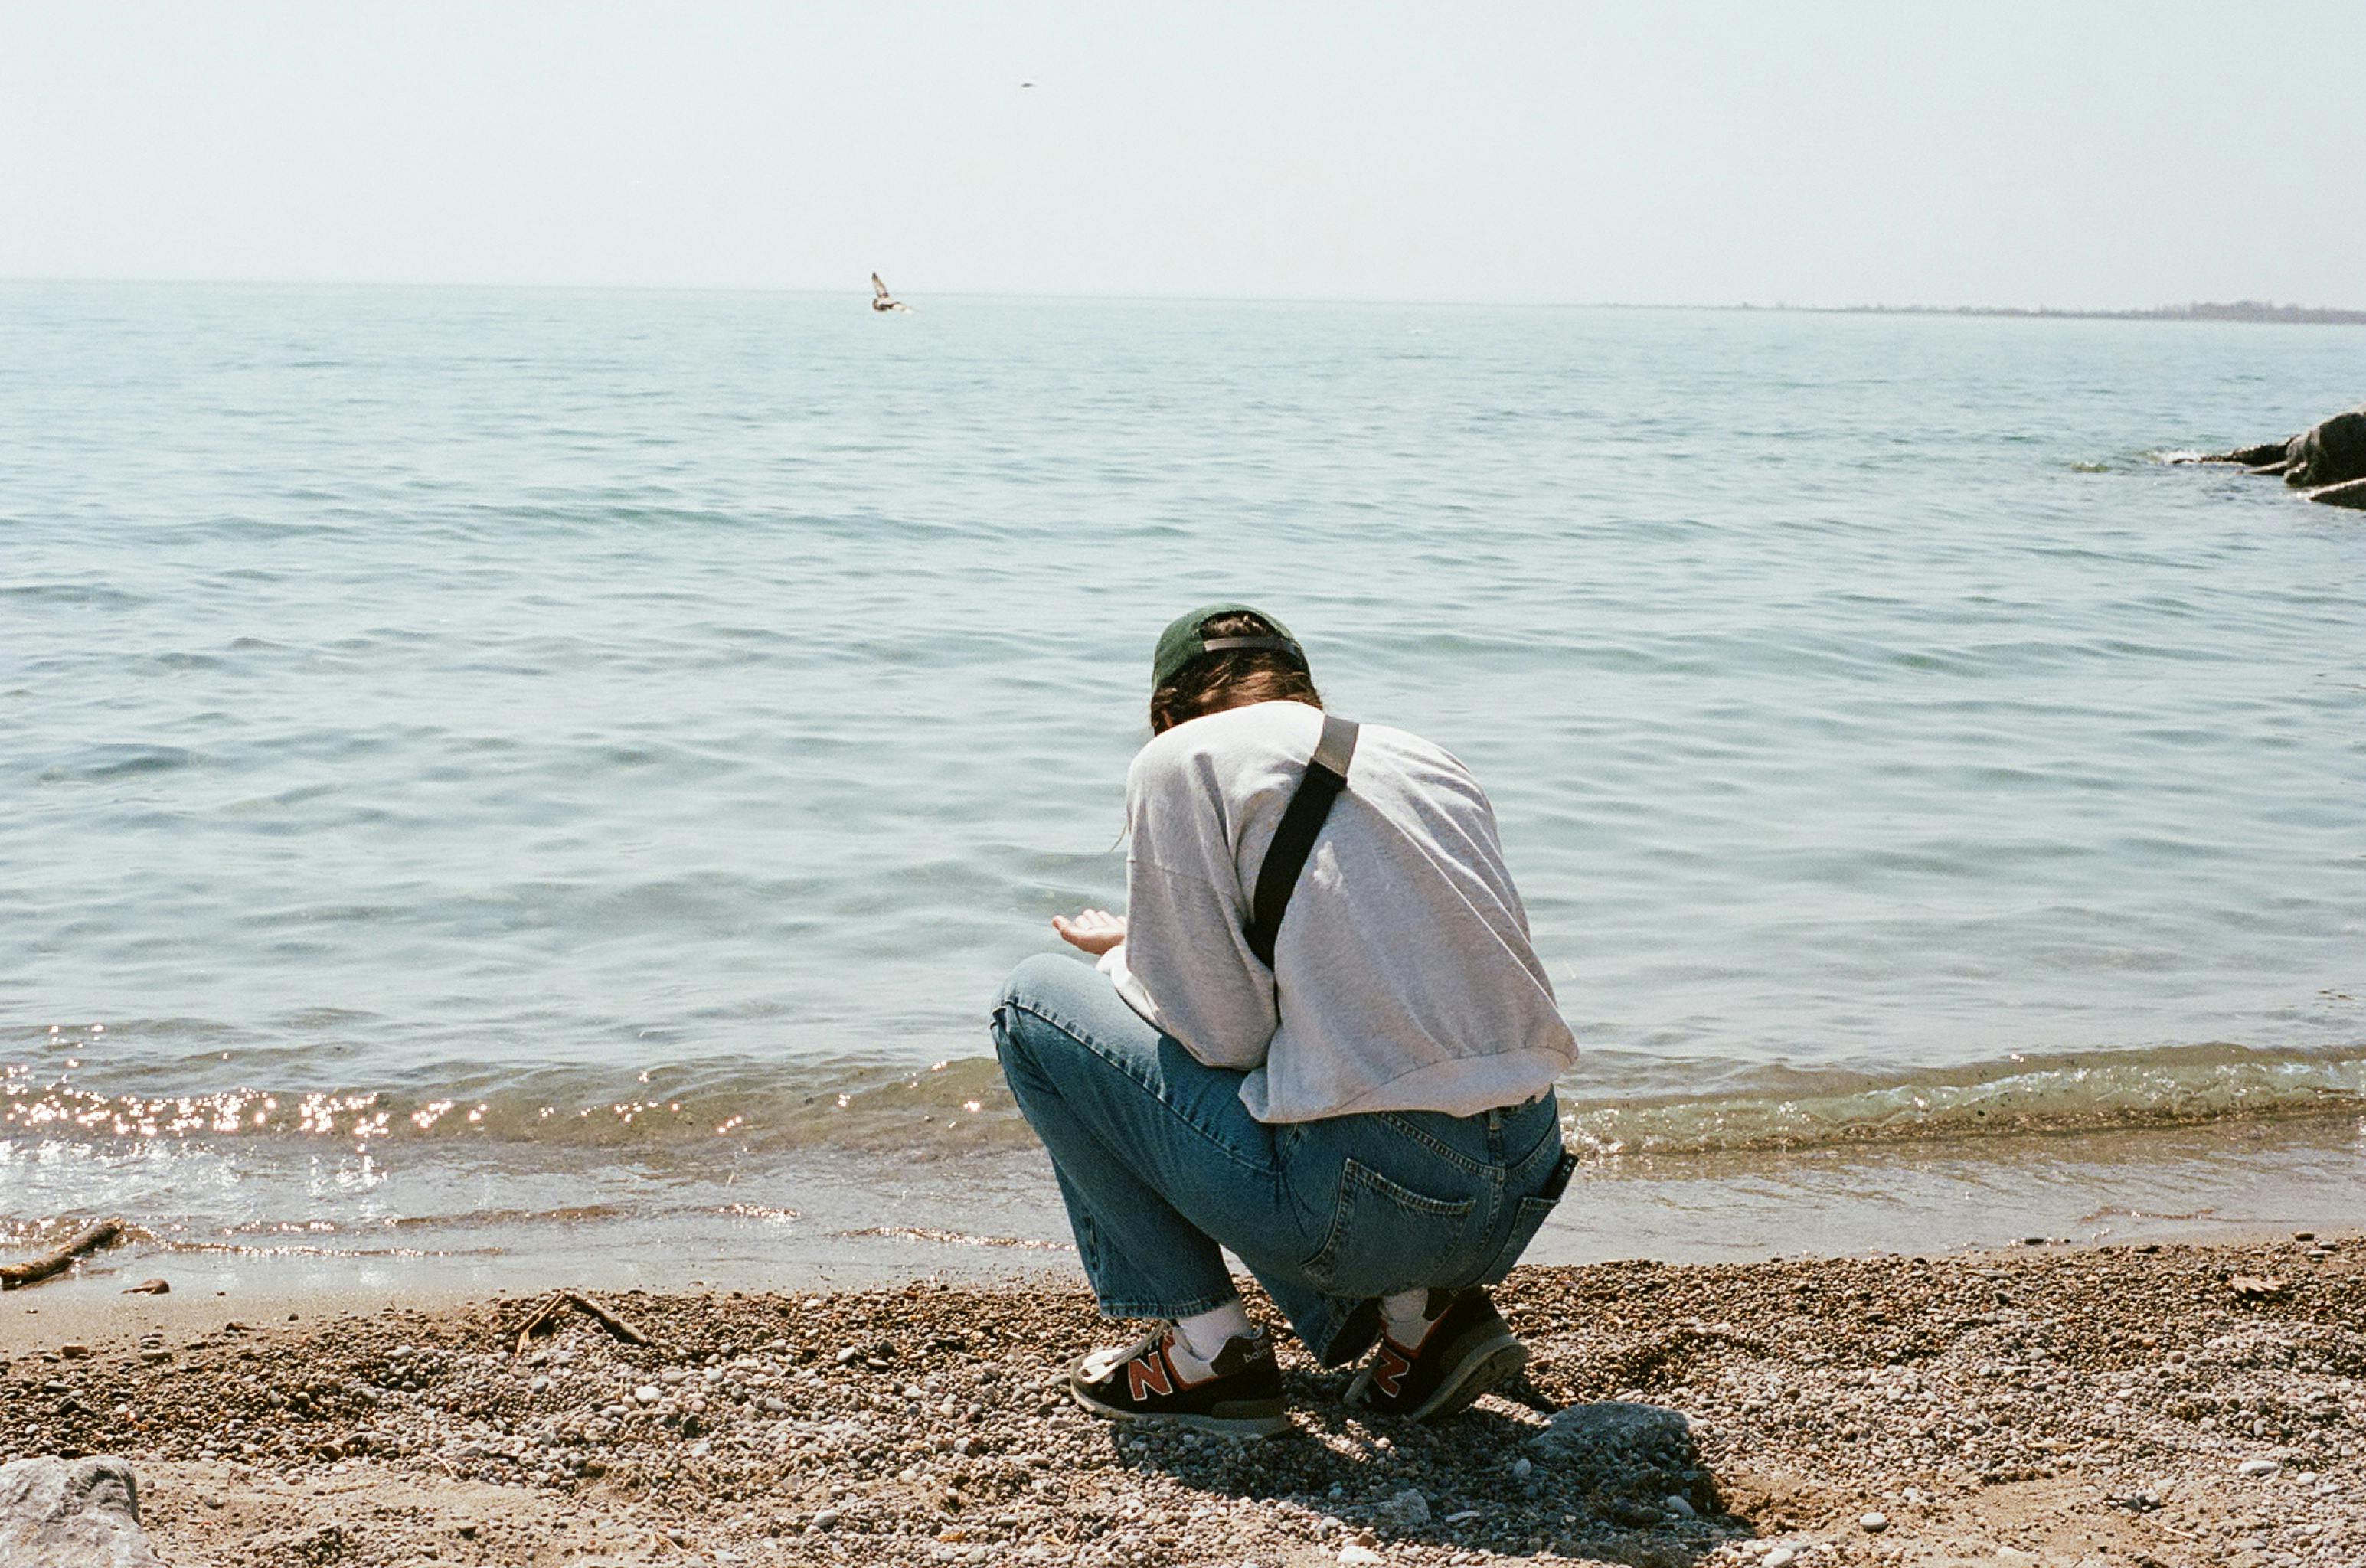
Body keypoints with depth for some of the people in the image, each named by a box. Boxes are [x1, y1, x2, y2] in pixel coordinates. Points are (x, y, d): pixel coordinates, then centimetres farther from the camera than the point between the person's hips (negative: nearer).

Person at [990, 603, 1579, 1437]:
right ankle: (1420, 1306, 13)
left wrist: (1125, 960, 15)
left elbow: (1217, 1035, -7)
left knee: (1036, 1002, 12)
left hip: (1374, 1201, -7)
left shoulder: (1182, 758, 0)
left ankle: (1210, 1348, 10)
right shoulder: (1427, 759, 18)